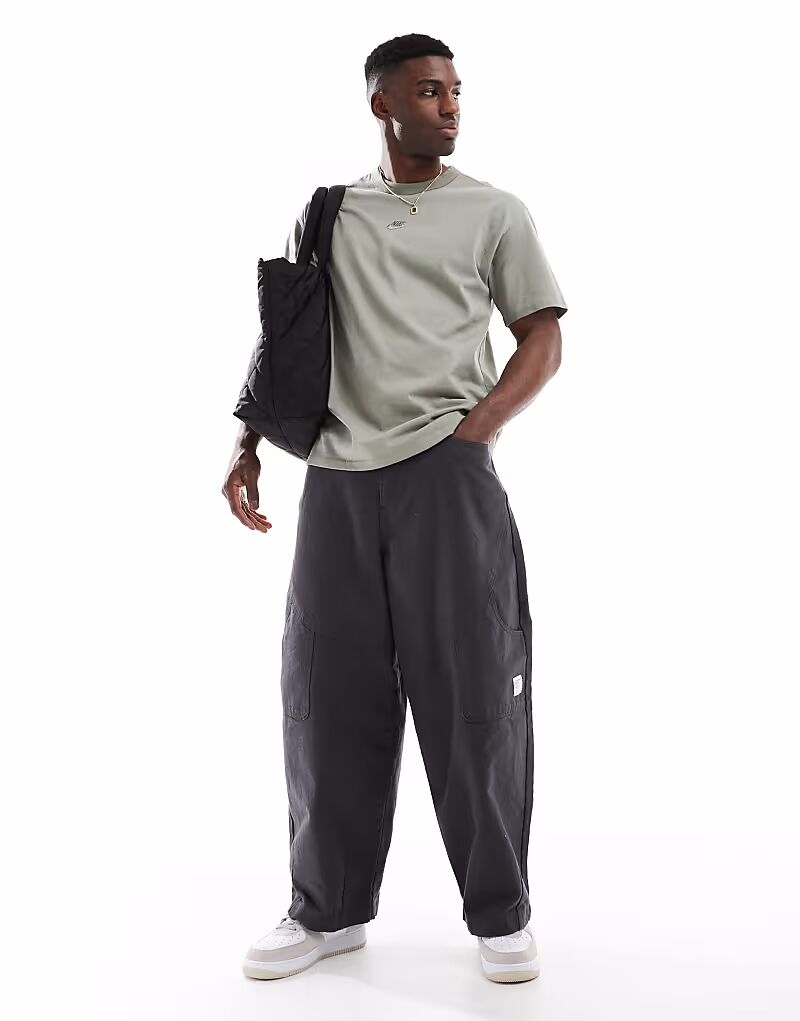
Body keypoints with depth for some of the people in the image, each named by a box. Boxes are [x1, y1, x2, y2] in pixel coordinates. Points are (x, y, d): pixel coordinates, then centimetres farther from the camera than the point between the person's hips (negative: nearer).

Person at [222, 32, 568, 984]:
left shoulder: (493, 212, 8)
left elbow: (543, 339, 5)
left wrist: (472, 433, -8)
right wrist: (247, 445, 7)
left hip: (446, 474, -2)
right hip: (337, 477, 3)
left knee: (471, 691, -2)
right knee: (330, 692, 5)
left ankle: (500, 913, 12)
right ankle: (328, 908, 19)